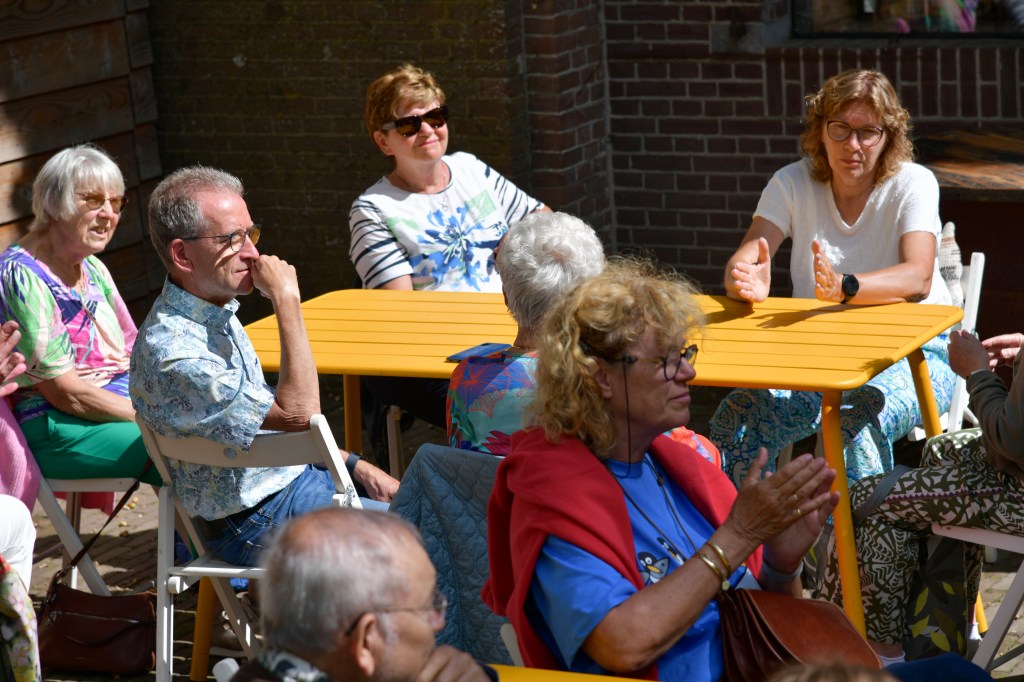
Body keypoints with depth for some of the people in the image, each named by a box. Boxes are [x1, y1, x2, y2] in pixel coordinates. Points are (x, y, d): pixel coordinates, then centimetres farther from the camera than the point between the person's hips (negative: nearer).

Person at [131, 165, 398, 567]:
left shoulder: (217, 313, 5)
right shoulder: (172, 353, -27)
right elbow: (298, 414, -28)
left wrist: (356, 467, 7)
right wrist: (287, 301, -26)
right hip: (257, 524, -9)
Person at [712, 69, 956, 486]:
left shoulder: (912, 183, -8)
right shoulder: (793, 184, 1)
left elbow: (918, 277, -24)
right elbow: (741, 262, -11)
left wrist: (843, 287, -44)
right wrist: (747, 283, -37)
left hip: (911, 355, -3)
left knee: (854, 425, -36)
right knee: (735, 419, -24)